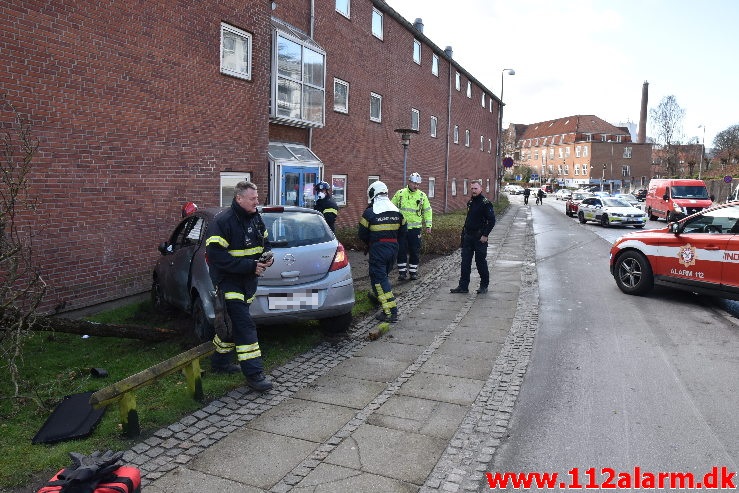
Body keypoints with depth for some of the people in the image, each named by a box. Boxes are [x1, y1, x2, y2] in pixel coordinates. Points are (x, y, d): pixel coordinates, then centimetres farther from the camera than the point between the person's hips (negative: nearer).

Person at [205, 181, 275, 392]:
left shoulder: (256, 218, 8)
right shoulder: (223, 222, -17)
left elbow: (264, 242, 22)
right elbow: (216, 255, -22)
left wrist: (266, 257, -2)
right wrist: (250, 266, -24)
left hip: (247, 281, 8)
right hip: (229, 282, -8)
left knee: (234, 322, 19)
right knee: (244, 326, -11)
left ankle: (220, 360, 37)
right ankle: (254, 373, -7)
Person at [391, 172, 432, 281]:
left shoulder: (422, 195, 5)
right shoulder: (399, 193, 3)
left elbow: (427, 210, 11)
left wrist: (428, 225, 5)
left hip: (415, 228, 1)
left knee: (415, 251, 4)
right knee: (401, 251, 1)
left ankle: (413, 272, 16)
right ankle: (402, 272, 10)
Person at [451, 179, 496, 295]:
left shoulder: (485, 203, -11)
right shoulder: (470, 202, 12)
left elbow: (492, 220, -14)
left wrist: (485, 235, -17)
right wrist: (464, 231, 16)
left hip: (479, 238, -7)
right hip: (468, 237, 7)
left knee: (481, 262, 2)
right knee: (465, 262, 6)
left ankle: (484, 286, 16)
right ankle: (463, 286, 11)